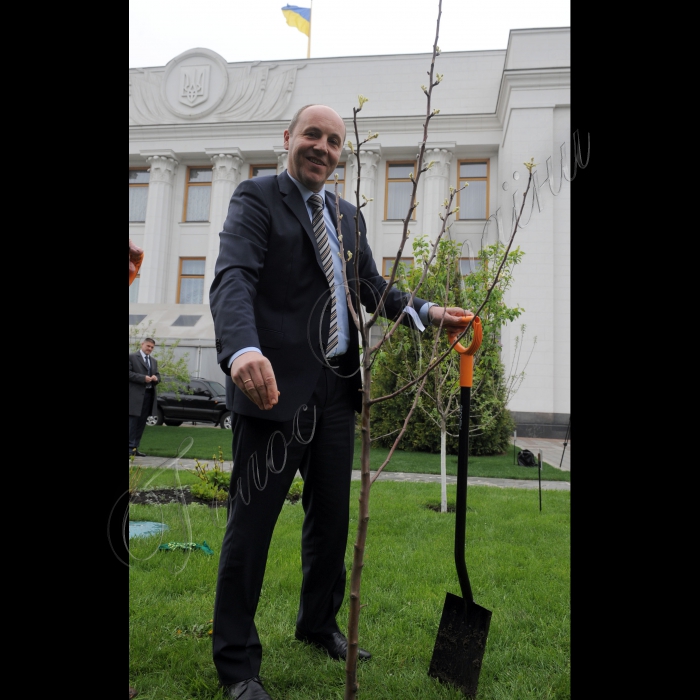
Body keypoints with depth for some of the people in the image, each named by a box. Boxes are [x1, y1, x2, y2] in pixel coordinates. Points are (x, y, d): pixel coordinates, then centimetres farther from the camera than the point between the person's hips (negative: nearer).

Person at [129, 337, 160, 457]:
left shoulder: (154, 361, 21)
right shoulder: (132, 357, 0)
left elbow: (157, 375, 20)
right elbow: (130, 373, -10)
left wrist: (156, 378, -4)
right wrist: (143, 378, -18)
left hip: (149, 395, 7)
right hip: (135, 394, -7)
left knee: (141, 423, 7)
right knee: (133, 421, -6)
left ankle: (135, 448, 12)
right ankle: (130, 447, -4)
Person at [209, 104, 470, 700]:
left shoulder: (348, 215, 17)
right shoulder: (257, 198, -4)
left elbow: (373, 288, 19)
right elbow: (233, 279, -20)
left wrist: (426, 312, 2)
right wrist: (244, 349, -39)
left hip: (335, 389, 7)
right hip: (276, 386, -6)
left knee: (332, 518, 17)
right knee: (251, 524, 3)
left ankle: (319, 624, 39)